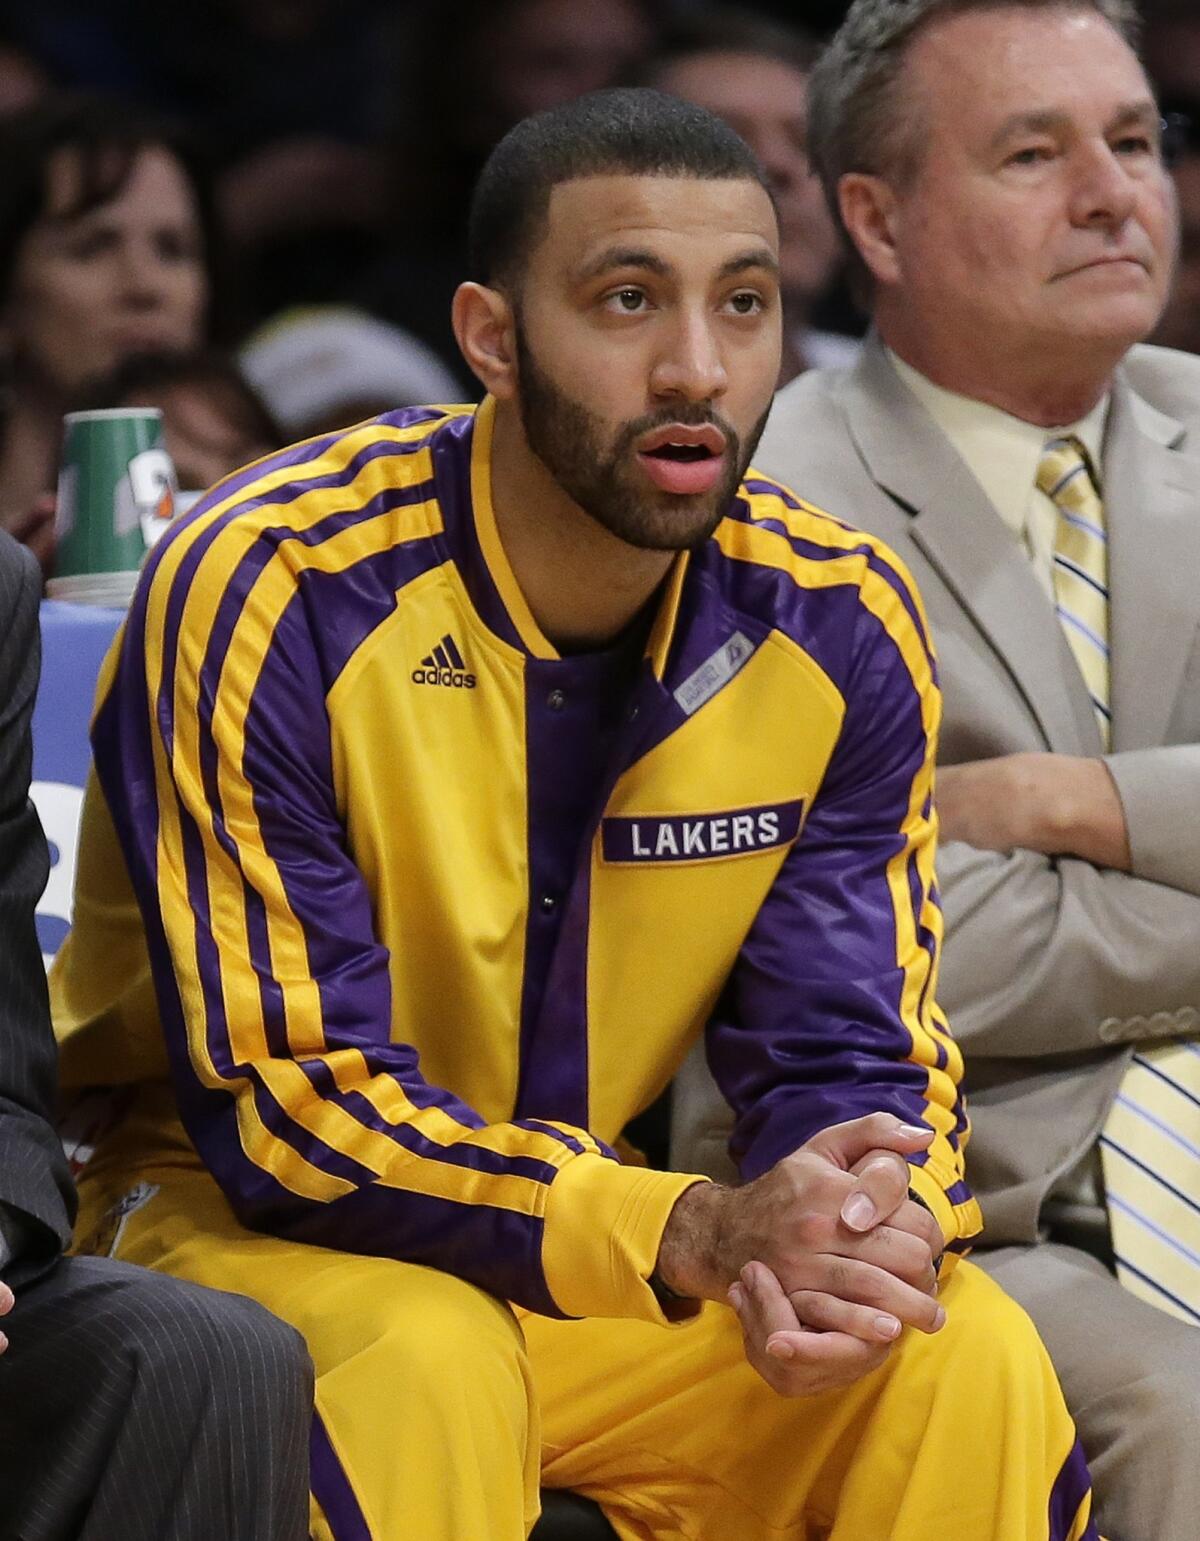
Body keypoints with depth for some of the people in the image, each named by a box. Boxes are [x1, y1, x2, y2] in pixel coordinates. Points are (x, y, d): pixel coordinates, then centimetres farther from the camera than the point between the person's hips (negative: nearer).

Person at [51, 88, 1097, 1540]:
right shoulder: (261, 591, -20)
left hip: (610, 1255, 4)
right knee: (422, 1369, -35)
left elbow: (858, 1058, -1)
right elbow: (278, 1099, -22)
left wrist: (867, 1235, -28)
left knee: (963, 1358, -20)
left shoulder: (840, 626, -5)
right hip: (249, 1238, -4)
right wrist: (693, 1235, -33)